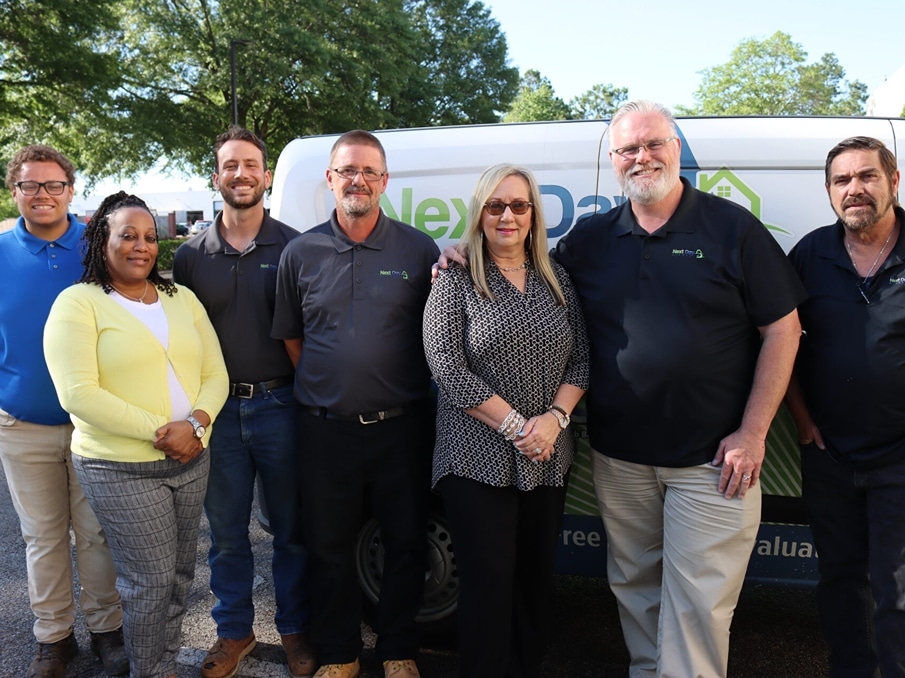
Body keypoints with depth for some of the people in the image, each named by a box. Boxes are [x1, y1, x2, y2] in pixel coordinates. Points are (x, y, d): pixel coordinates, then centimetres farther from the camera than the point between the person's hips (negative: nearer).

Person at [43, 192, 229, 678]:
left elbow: (215, 373, 7)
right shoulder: (78, 302, -7)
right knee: (152, 581, 2)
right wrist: (158, 430, -19)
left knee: (179, 573, 15)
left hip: (191, 460, 5)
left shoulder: (182, 298, 10)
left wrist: (197, 422, -12)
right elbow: (79, 395, -16)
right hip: (120, 470, -5)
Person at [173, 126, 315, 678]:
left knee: (290, 528, 10)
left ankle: (294, 629, 29)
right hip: (218, 409, 2)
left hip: (279, 405, -2)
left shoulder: (294, 247, -1)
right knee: (226, 531, 14)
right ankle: (234, 631, 32)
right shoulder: (192, 255, 5)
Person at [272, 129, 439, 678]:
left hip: (401, 427, -1)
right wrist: (325, 384, 6)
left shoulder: (418, 249, -1)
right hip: (327, 428, 1)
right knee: (329, 546, 12)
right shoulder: (301, 253, 4)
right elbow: (290, 336, 12)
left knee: (406, 542, 10)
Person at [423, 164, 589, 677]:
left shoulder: (557, 279, 8)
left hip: (548, 458, 4)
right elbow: (446, 366, -12)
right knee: (489, 581, 1)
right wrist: (514, 424, -15)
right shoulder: (456, 281, -4)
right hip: (478, 459, -4)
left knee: (537, 577, 14)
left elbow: (581, 358, 6)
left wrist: (555, 417, -11)